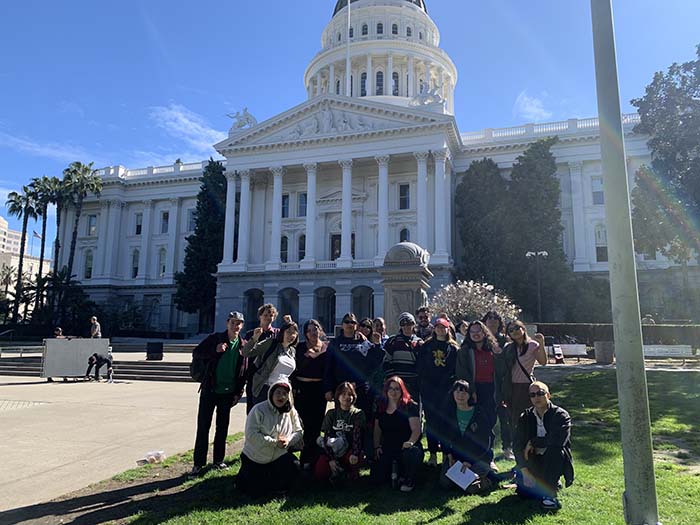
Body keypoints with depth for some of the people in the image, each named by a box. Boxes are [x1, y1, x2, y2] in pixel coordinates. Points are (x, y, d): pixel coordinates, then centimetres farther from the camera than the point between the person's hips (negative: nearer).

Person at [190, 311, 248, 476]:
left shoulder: (243, 346, 2)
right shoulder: (215, 338, -5)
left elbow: (243, 371, 6)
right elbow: (196, 353, -6)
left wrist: (238, 392, 2)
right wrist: (215, 351, -21)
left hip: (228, 393, 3)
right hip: (209, 390, -2)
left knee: (223, 427, 12)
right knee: (203, 427, 0)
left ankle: (218, 460, 25)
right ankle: (198, 463, 10)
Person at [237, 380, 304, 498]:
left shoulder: (291, 412, -2)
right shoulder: (259, 410, -17)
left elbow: (298, 431, 2)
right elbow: (251, 435, -23)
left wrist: (288, 440, -21)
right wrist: (275, 442, -27)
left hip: (279, 456, 4)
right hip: (254, 458, -3)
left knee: (294, 467, -21)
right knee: (254, 492, -7)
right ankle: (244, 474, 30)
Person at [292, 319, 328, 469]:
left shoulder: (328, 347, 5)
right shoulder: (300, 347, 5)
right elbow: (294, 368, 2)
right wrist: (293, 387, -6)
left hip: (319, 389, 1)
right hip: (302, 388, 0)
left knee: (316, 423, 3)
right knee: (303, 423, -4)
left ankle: (312, 458, 15)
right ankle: (304, 459, 5)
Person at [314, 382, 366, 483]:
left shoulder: (358, 414, 1)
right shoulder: (331, 414, 6)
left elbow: (357, 436, -12)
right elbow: (326, 437, -2)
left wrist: (355, 453, -30)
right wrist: (331, 459, -15)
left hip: (350, 450, -2)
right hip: (332, 451, 2)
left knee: (356, 457, -36)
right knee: (319, 474, -19)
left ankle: (353, 472, -2)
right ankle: (338, 469, 10)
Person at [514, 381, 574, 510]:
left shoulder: (561, 415, -11)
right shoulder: (525, 417, 1)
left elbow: (559, 440, -29)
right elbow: (517, 445, -5)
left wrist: (533, 442, -17)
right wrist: (524, 469, -17)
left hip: (555, 460, -4)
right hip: (534, 463, 4)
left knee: (555, 450, -34)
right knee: (523, 488, -15)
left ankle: (549, 493, -21)